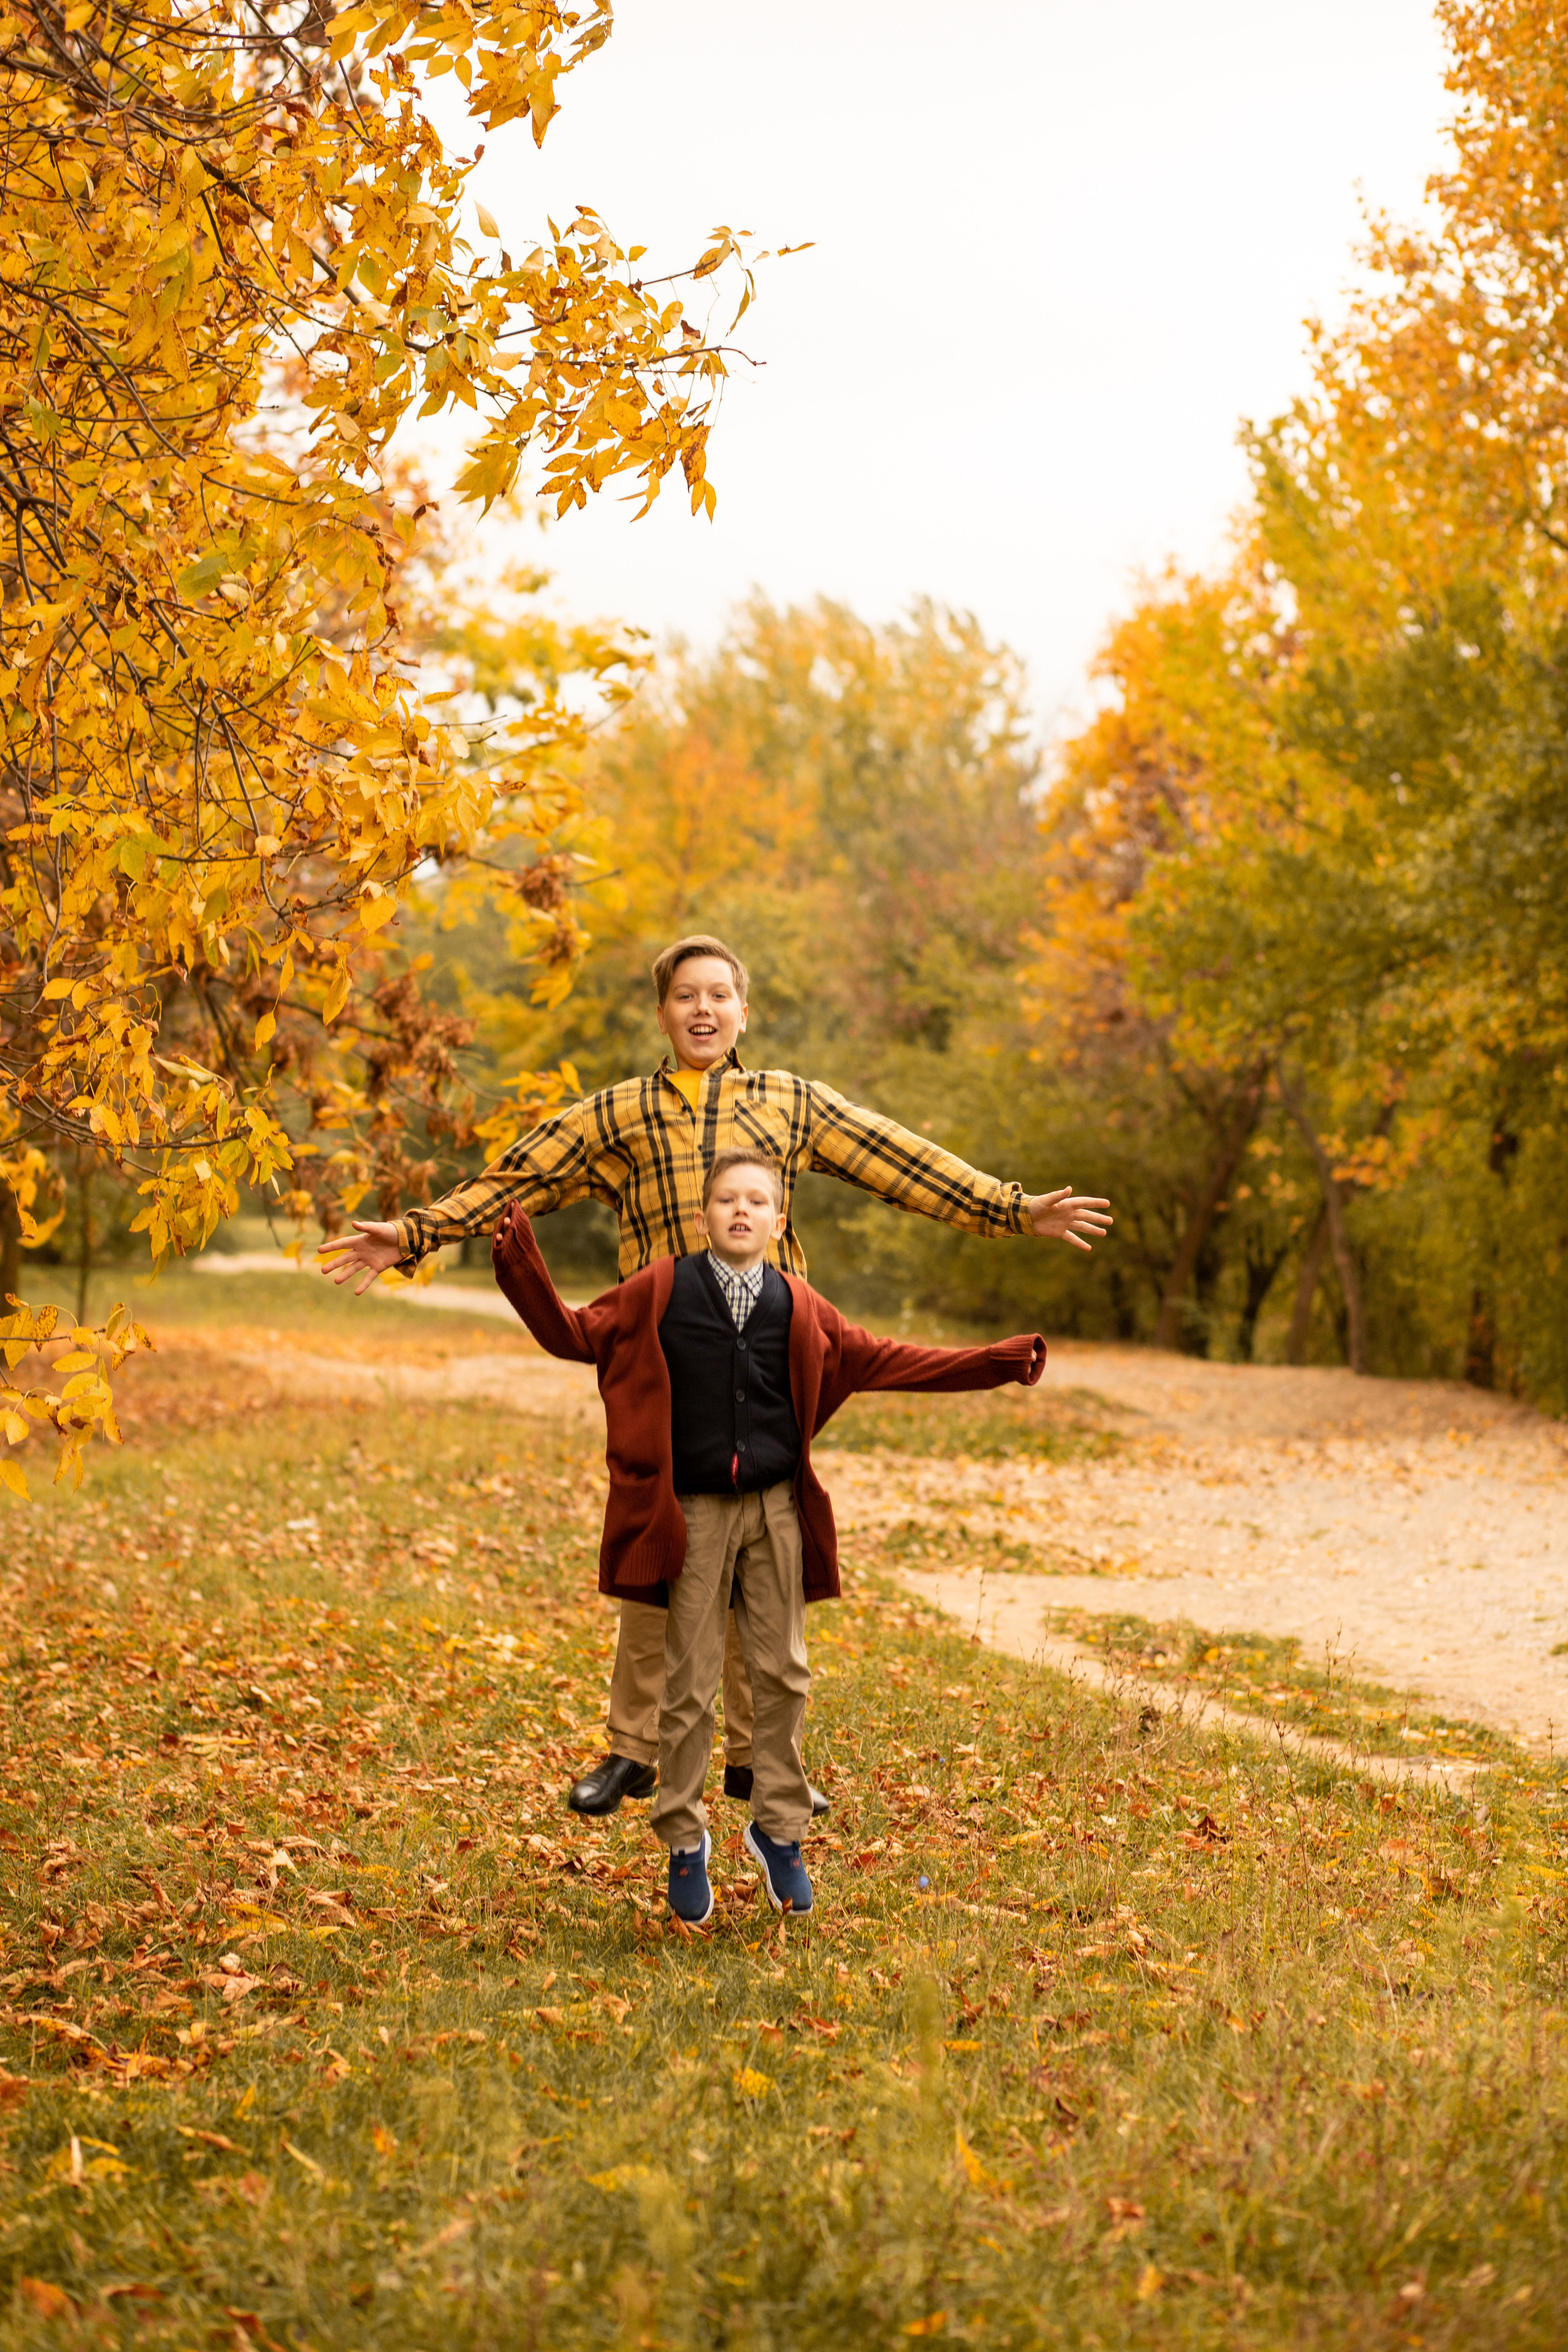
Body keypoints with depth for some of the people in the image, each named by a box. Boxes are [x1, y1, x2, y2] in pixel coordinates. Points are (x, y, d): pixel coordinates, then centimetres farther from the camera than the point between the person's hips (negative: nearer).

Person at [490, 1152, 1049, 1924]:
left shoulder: (799, 1308, 5)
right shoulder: (659, 1292, -1)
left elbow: (880, 1361, 13)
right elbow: (575, 1334, 6)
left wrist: (992, 1364, 12)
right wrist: (524, 1270, -7)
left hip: (775, 1509, 2)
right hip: (693, 1511, -2)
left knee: (782, 1672, 6)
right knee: (690, 1682, 2)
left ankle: (778, 1829, 20)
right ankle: (684, 1840, 16)